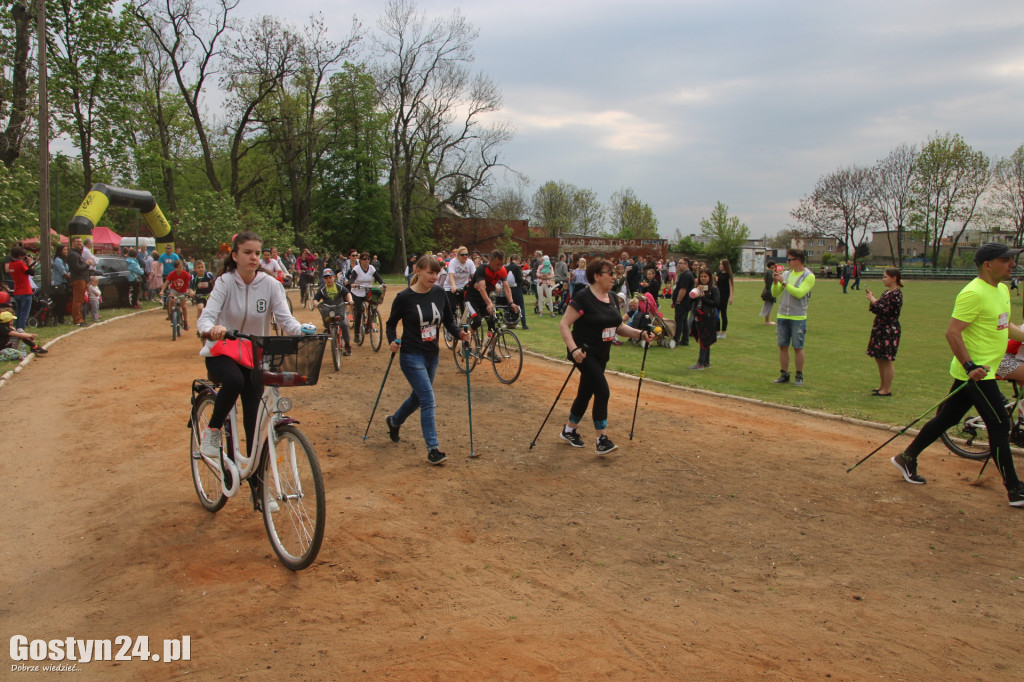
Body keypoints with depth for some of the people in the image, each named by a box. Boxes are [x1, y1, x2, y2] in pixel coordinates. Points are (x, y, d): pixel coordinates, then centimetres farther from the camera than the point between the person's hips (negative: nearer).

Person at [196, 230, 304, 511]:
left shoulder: (270, 284, -9)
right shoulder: (225, 282, -13)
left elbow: (285, 319, -18)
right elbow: (205, 317, -24)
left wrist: (302, 331, -41)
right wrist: (211, 329, -48)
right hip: (220, 353, -2)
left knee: (254, 422, -1)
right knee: (234, 380, -37)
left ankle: (258, 487, 10)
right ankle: (213, 431, -10)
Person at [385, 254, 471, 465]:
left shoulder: (439, 293, -1)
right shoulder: (404, 297, -12)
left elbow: (449, 320, 6)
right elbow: (391, 323, -1)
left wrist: (460, 334, -12)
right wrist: (392, 341, -18)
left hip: (432, 354, 6)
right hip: (412, 355, -6)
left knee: (418, 397, 22)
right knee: (428, 400, -13)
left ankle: (394, 421, 50)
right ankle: (433, 448, -6)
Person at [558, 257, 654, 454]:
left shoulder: (613, 298, 8)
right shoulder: (583, 297, -16)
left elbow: (619, 327, 15)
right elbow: (564, 325, -18)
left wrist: (640, 334, -1)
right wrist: (573, 349, -30)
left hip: (601, 355, 8)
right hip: (584, 353, -8)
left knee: (586, 393, 16)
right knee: (602, 392, -15)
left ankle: (569, 431, 33)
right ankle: (602, 440, -7)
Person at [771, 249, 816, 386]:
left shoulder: (809, 276, -5)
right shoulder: (786, 274, 9)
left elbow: (799, 293, -19)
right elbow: (775, 293, 9)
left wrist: (784, 282, -21)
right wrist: (775, 282, -9)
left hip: (798, 317, -5)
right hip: (782, 316, 5)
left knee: (798, 347, 1)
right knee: (782, 346, 6)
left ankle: (799, 376, 11)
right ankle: (784, 374, 15)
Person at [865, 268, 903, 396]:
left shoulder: (896, 294, -15)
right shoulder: (887, 292, 13)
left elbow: (884, 310, -23)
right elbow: (876, 309, 16)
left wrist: (873, 300, -13)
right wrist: (871, 298, 3)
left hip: (889, 331, -10)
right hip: (880, 329, 10)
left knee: (886, 360, -3)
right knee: (879, 358, 15)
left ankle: (887, 389, 5)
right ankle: (882, 386, 26)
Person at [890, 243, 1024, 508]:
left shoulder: (1002, 289, 13)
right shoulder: (973, 293, -19)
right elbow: (952, 332, -23)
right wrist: (970, 366, -27)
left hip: (981, 371, 9)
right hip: (975, 373, -9)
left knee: (946, 419, 15)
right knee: (999, 426, -4)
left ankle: (907, 458, 26)